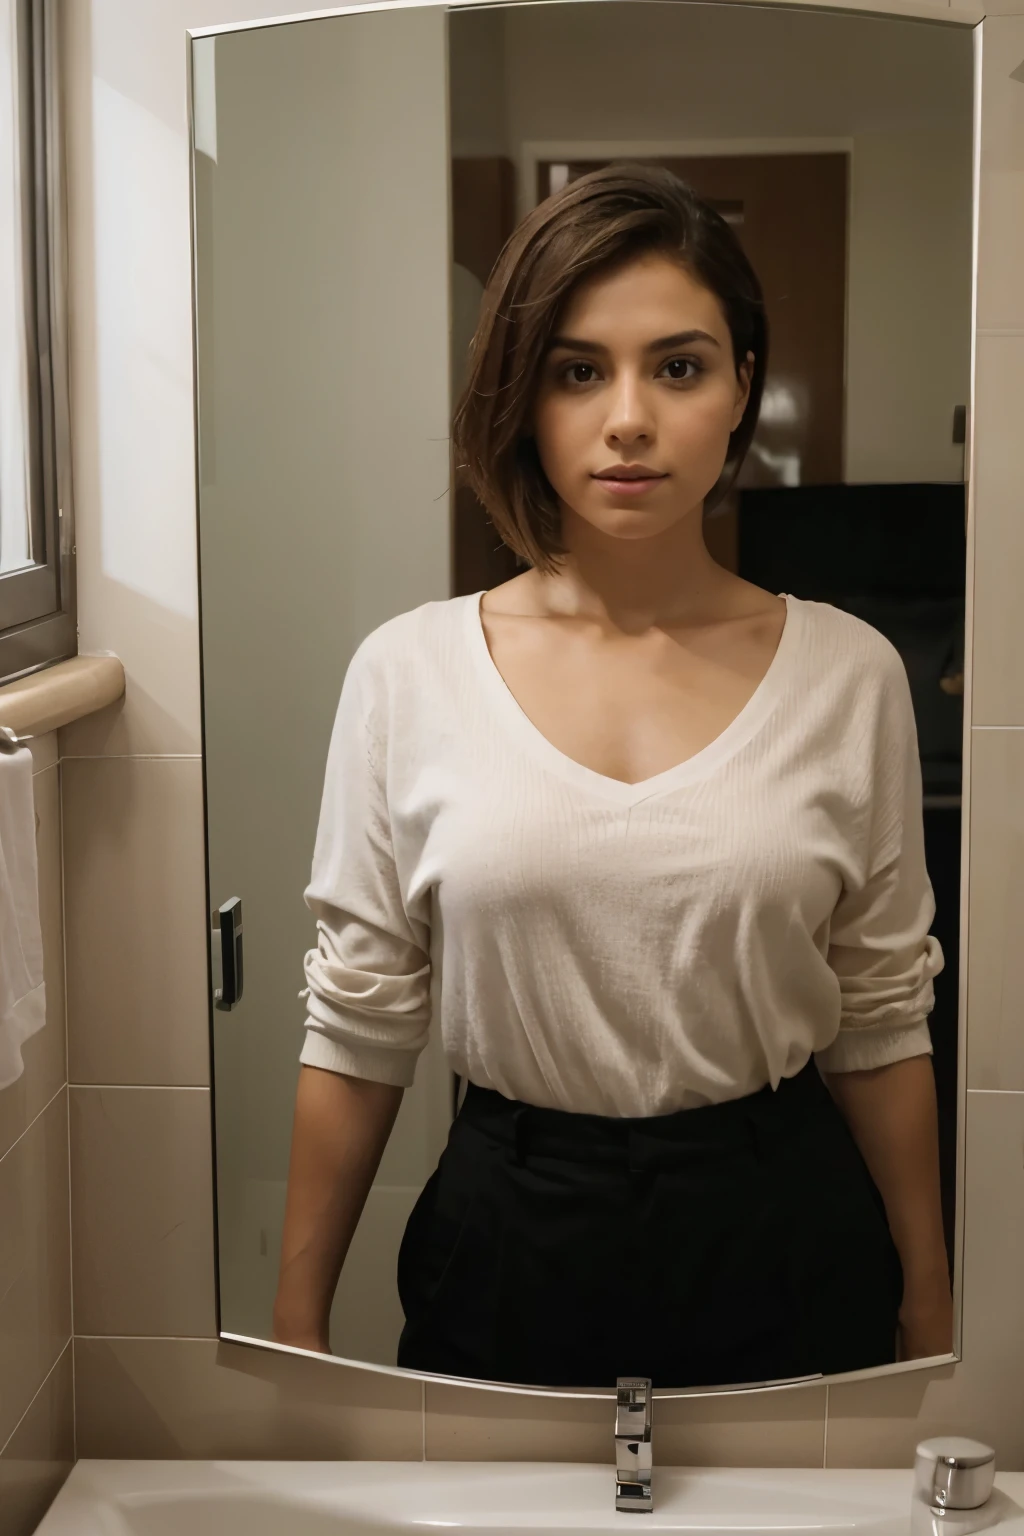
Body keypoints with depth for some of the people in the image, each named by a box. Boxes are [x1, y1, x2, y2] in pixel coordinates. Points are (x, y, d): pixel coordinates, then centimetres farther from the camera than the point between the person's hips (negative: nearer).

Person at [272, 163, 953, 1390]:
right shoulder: (410, 675, -6)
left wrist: (927, 1307, 8)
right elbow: (357, 1031, 0)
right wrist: (295, 1331, 3)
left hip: (786, 1244, 1)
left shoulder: (848, 675, -4)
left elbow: (880, 1025, 3)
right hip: (509, 1244, 0)